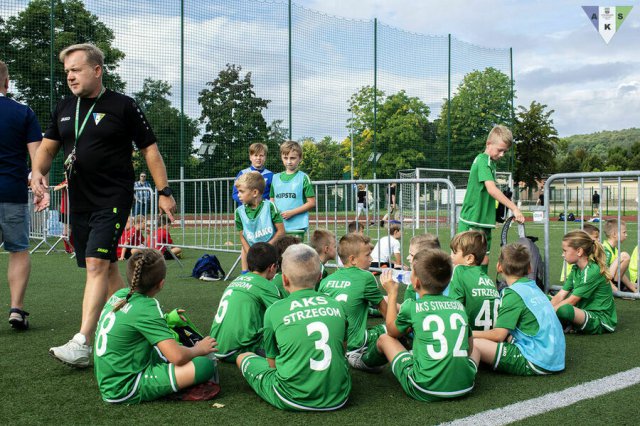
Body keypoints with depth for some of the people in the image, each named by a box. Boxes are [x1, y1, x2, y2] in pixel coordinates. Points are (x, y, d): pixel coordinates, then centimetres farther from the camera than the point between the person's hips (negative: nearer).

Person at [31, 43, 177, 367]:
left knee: (97, 265, -16)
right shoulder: (64, 109, 12)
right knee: (105, 268, 11)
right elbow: (47, 147, 14)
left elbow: (149, 149, -1)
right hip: (78, 203, 6)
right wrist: (38, 171, -8)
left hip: (113, 200, -6)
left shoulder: (122, 106, -4)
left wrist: (164, 192, -4)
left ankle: (82, 344, -16)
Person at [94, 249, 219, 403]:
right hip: (126, 389, -9)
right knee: (205, 365, -18)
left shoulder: (119, 295, 3)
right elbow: (177, 356, -23)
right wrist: (198, 349, -3)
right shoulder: (146, 308, -20)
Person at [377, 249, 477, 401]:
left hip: (425, 391, -4)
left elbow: (392, 331, 18)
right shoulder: (459, 305, 7)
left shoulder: (411, 307, -3)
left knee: (384, 339, 17)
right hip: (465, 387, 4)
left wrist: (392, 293, 26)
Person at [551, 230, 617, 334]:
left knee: (564, 309, -37)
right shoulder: (576, 269, 7)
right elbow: (560, 295, 1)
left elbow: (571, 301, -20)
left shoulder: (593, 271, -19)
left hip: (602, 320, -9)